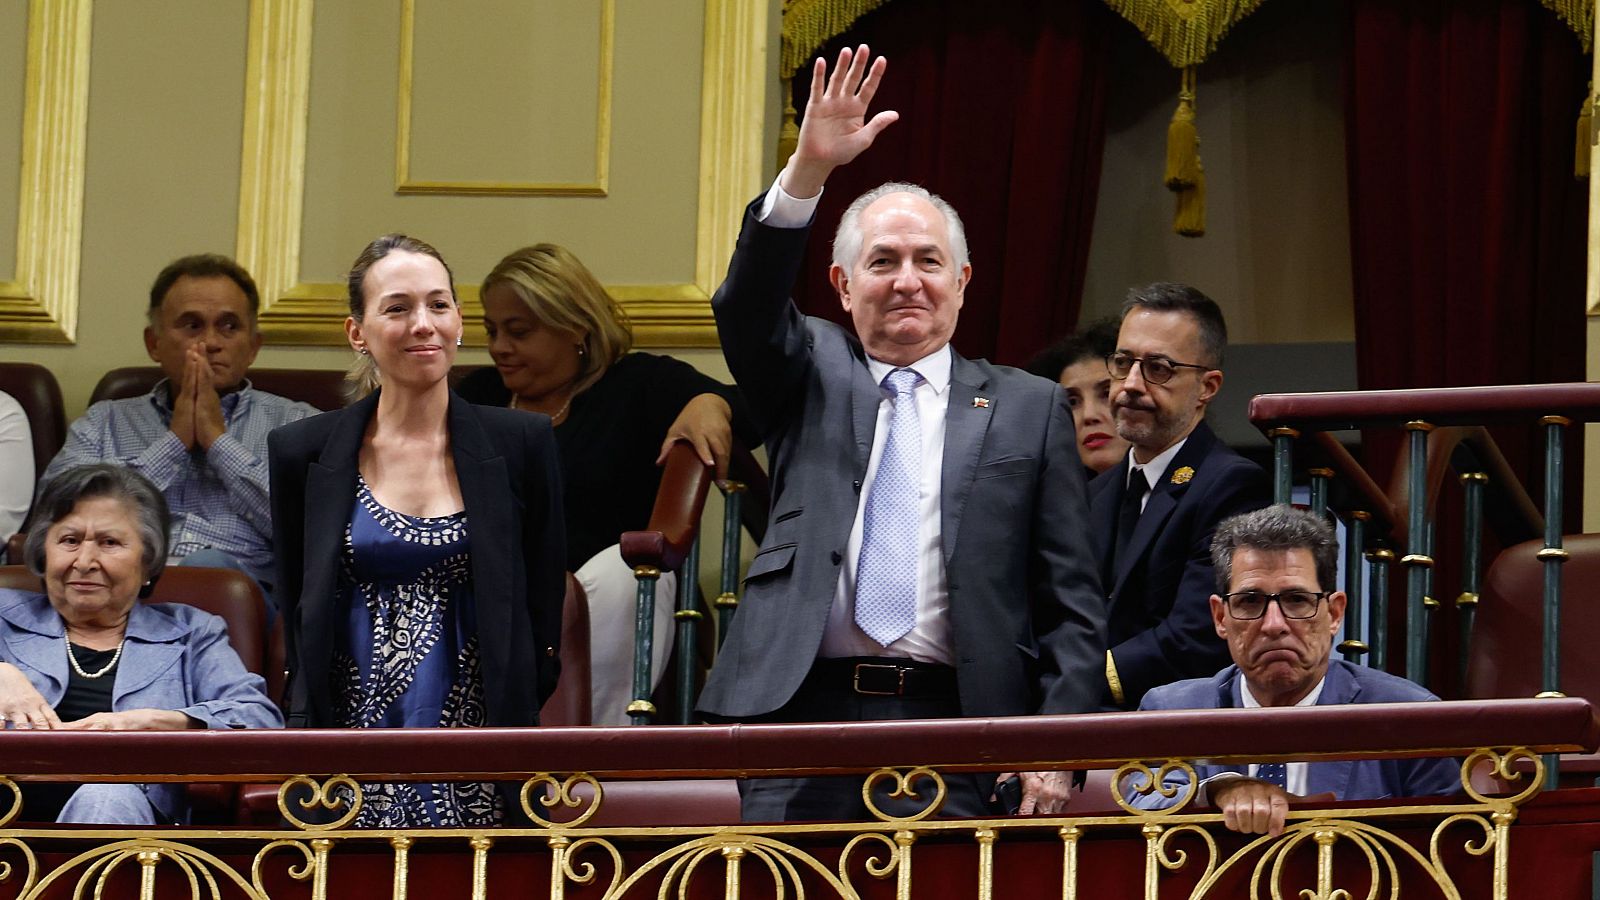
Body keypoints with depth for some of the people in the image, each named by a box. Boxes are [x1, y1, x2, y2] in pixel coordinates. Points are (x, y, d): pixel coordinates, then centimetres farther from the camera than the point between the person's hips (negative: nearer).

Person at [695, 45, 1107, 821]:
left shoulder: (1029, 408, 12)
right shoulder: (811, 379, 16)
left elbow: (1071, 604, 9)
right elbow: (746, 308, -5)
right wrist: (808, 170, -19)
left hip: (955, 734, -1)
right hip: (802, 718, 1)